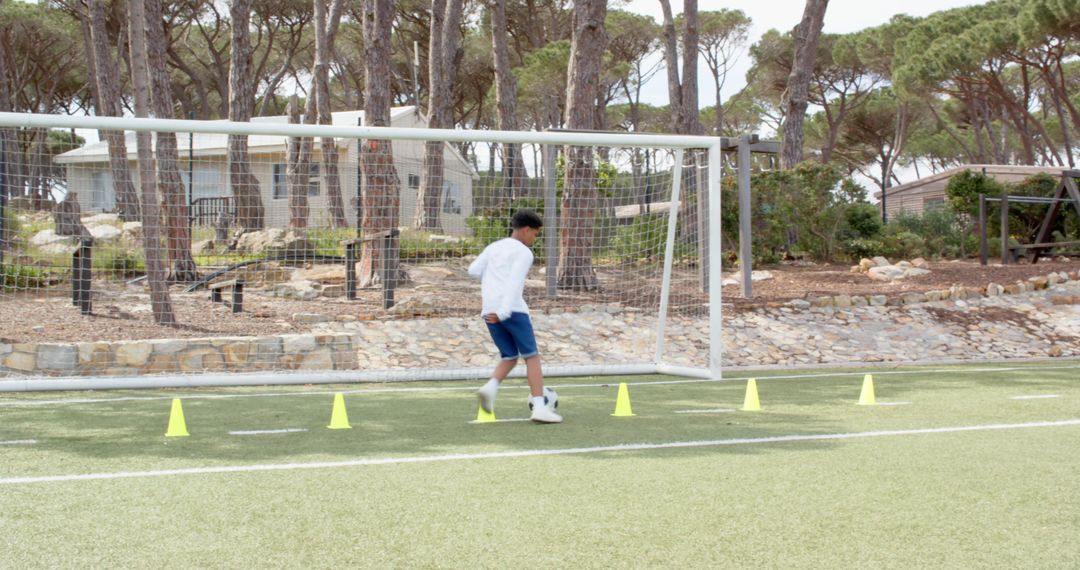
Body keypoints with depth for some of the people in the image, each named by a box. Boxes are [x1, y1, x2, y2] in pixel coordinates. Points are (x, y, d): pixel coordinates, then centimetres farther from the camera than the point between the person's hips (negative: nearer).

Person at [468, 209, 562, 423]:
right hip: (512, 309, -6)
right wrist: (503, 312, -23)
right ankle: (539, 407, -7)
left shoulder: (493, 247, 18)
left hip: (489, 311, 7)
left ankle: (490, 387, -13)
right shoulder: (524, 252, -2)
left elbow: (473, 270, 11)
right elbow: (515, 283, -14)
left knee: (510, 357, 14)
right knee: (531, 356, 1)